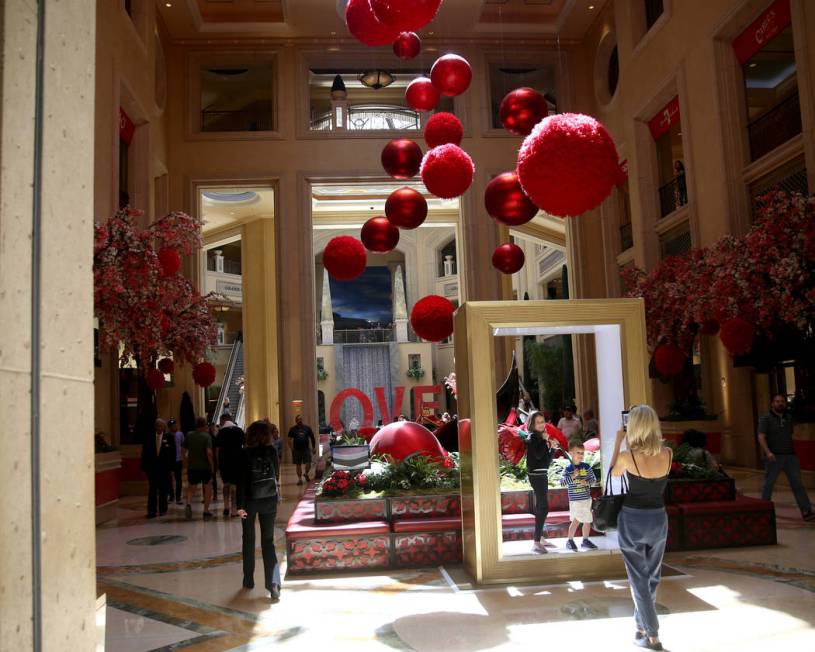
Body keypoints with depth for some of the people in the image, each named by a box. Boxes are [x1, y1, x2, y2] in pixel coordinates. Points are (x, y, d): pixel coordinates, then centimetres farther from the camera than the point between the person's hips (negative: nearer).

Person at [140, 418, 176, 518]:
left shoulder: (169, 437, 1)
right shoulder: (149, 438, 4)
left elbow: (173, 453, 0)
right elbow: (144, 453, 5)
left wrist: (171, 466, -6)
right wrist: (144, 466, -1)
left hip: (164, 467, 0)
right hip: (151, 467, 0)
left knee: (163, 490, 8)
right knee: (152, 490, -2)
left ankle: (162, 510, 19)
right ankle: (151, 511, 0)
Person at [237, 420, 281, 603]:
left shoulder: (245, 454, -11)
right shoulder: (272, 451, -6)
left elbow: (241, 481, -13)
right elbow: (276, 475, 4)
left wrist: (240, 505, -12)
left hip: (250, 501, -1)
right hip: (269, 500, 1)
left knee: (248, 539, 16)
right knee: (268, 541, 4)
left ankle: (249, 580, 24)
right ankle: (273, 583, -10)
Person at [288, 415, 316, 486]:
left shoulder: (307, 428, 5)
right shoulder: (292, 429, 2)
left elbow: (312, 438, 11)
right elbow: (290, 439, 1)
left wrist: (314, 448, 9)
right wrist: (292, 448, -9)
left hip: (306, 449, 0)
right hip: (297, 450, 0)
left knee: (308, 464, -5)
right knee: (298, 465, 6)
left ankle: (306, 474, 24)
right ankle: (300, 479, 16)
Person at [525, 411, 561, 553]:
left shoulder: (540, 437, 14)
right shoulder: (533, 437, -11)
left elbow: (547, 459, 15)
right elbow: (538, 455, -26)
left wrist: (552, 447, 0)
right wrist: (545, 440, -17)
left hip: (542, 474, 10)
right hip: (536, 474, -10)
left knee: (541, 507, 15)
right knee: (543, 508, -13)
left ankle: (540, 538, 24)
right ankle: (536, 543, -14)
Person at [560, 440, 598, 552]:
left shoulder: (587, 467, 3)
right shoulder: (568, 469, -7)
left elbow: (594, 479, 7)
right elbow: (562, 483, -12)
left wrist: (587, 482, -12)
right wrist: (572, 476, -22)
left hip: (587, 498, 4)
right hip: (574, 500, -4)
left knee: (587, 520, 12)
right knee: (576, 520, -10)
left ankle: (585, 540, 28)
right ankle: (570, 540, 6)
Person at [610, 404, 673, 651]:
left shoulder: (628, 456, -18)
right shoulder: (668, 454, -8)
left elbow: (614, 472, 4)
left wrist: (618, 442, 10)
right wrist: (631, 444, 16)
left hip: (632, 521, -4)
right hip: (658, 520, 4)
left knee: (638, 579, 8)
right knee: (652, 577, 21)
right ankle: (642, 623, 36)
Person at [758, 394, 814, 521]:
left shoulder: (789, 418, 14)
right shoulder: (765, 419, -3)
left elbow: (790, 436, 22)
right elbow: (761, 437, -13)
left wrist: (794, 453, 20)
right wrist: (768, 452, -27)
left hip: (790, 456, 4)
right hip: (773, 457, -4)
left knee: (797, 483, -3)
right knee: (769, 483, 4)